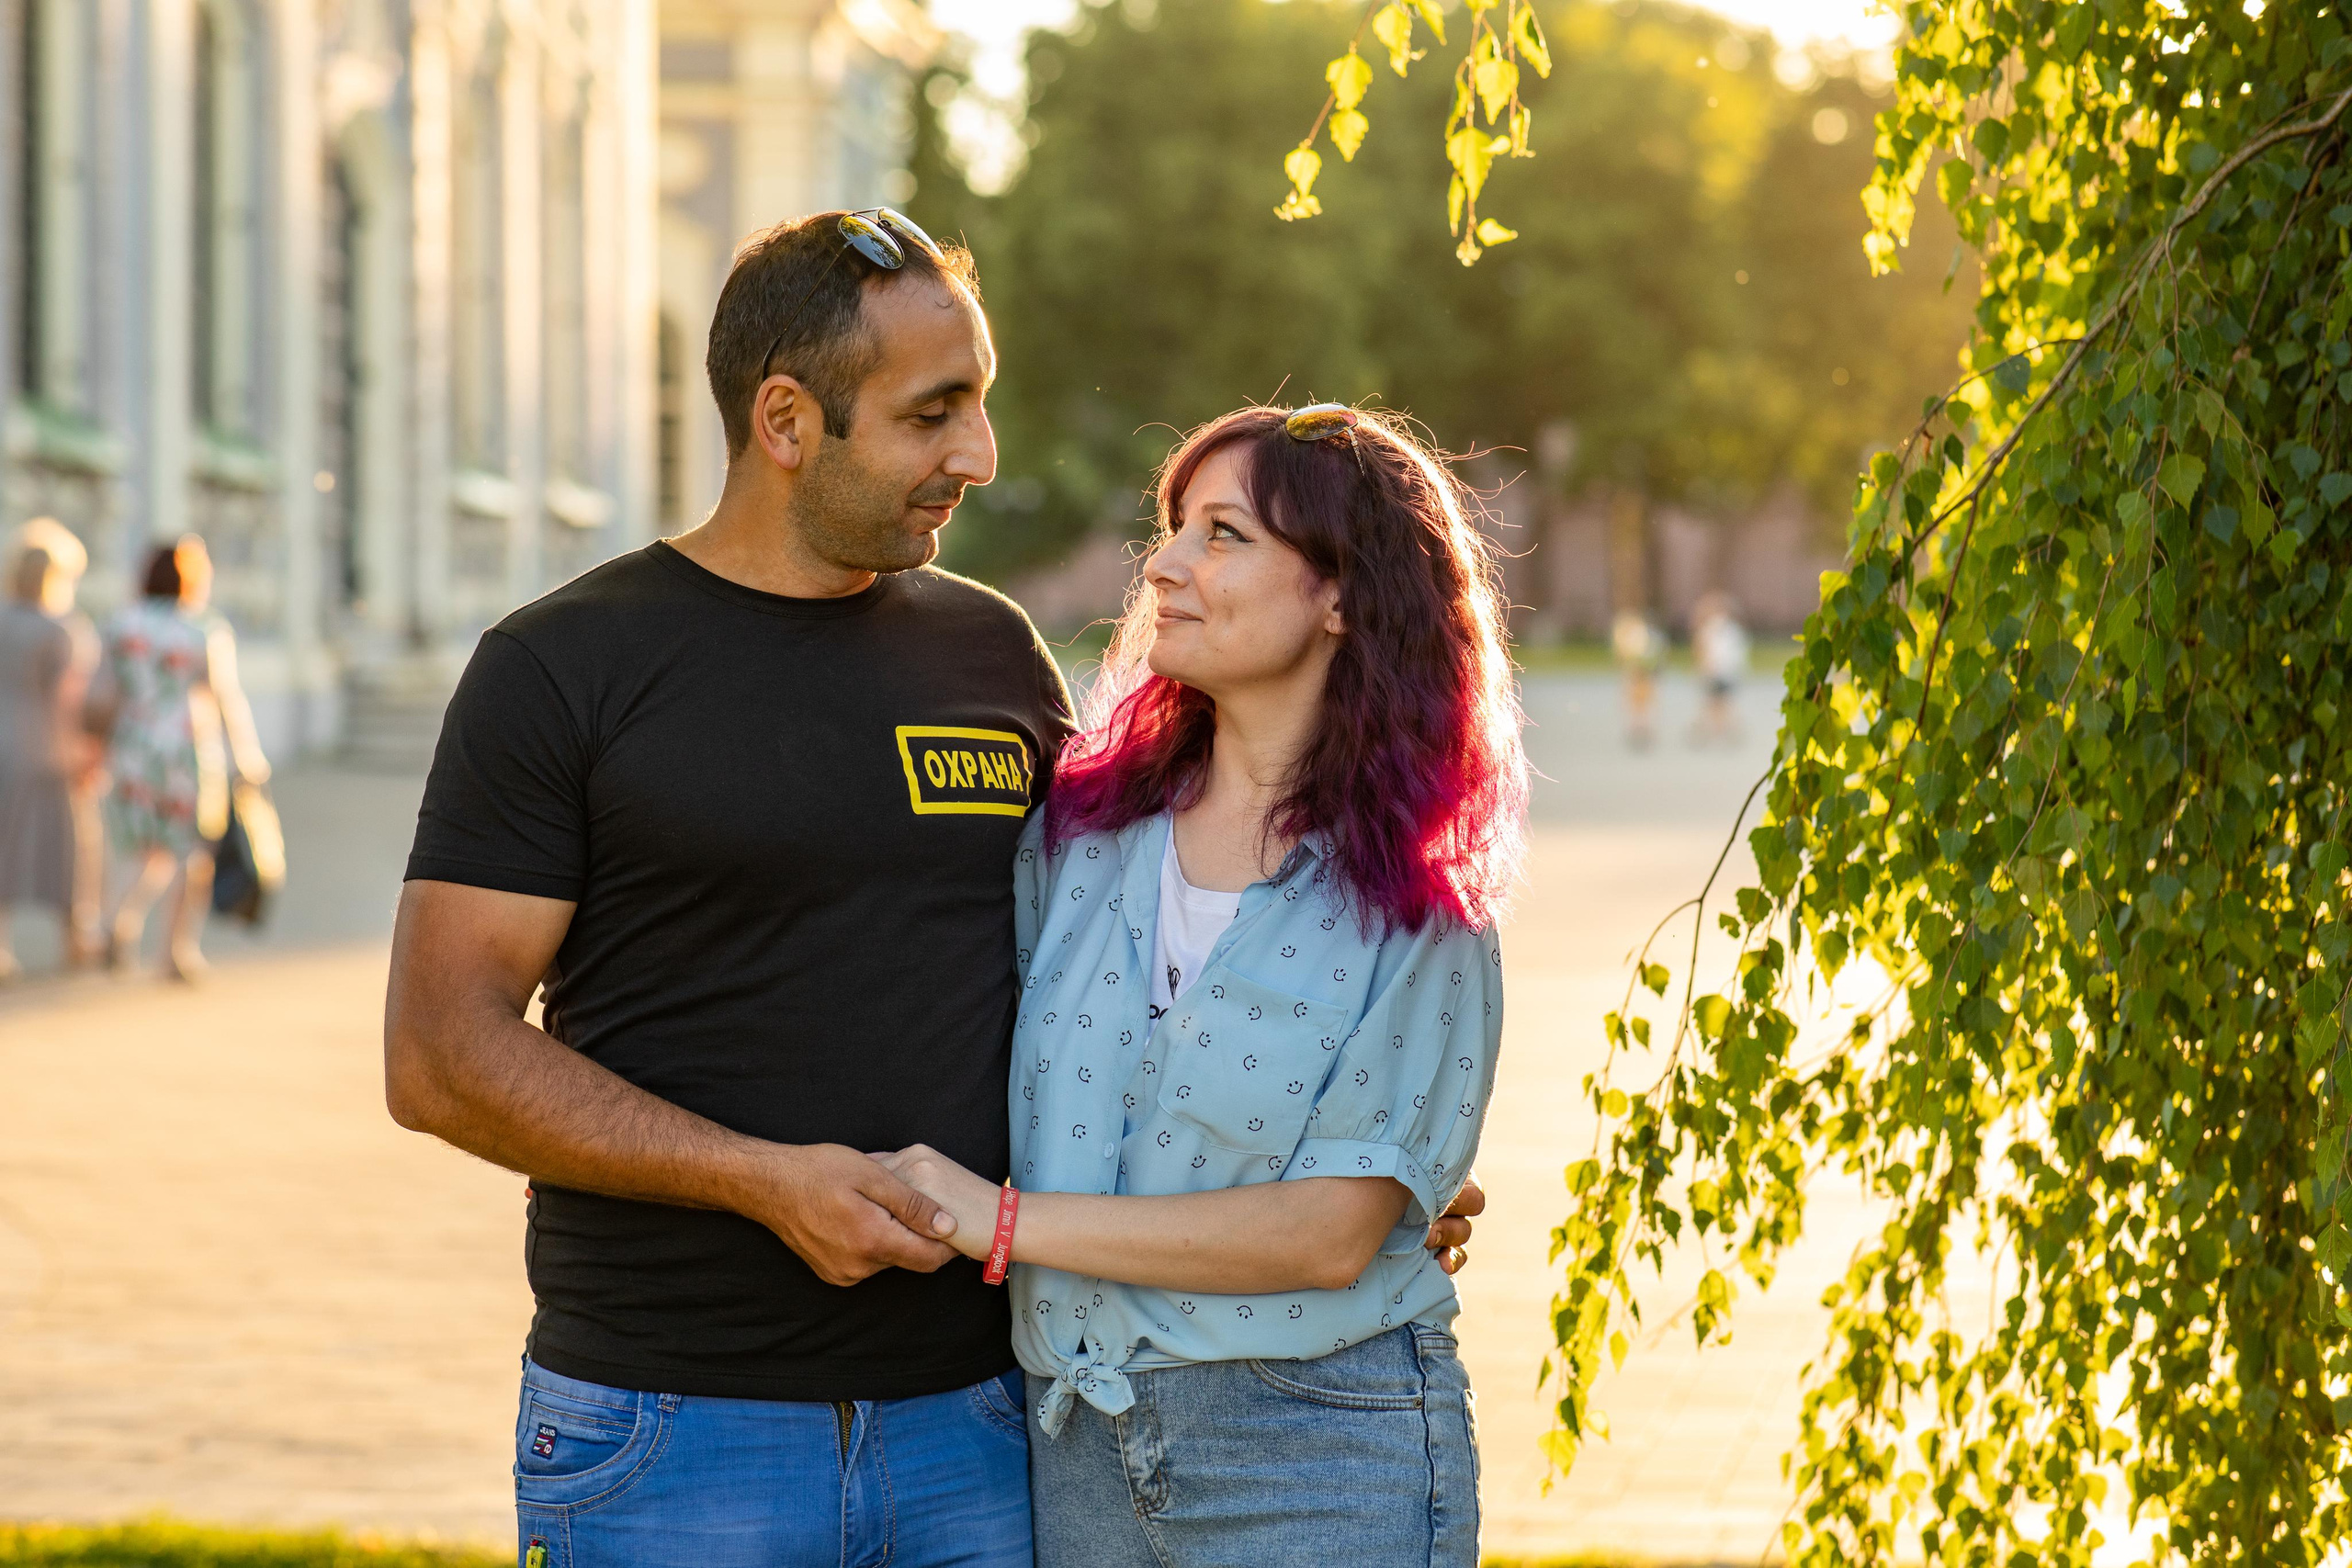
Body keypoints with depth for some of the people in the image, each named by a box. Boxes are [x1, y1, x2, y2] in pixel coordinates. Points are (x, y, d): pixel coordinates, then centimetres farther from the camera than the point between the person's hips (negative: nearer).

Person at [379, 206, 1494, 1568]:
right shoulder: (565, 668, -3)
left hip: (971, 1422, 4)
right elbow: (442, 1055, -8)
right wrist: (767, 1181, -17)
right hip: (674, 1440, -4)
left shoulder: (993, 653, 11)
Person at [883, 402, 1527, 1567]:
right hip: (1080, 1453, 4)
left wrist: (1010, 1221, -15)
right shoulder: (1079, 830, 5)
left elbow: (1331, 1234, -14)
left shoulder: (1417, 906, -7)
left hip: (1319, 1464, -3)